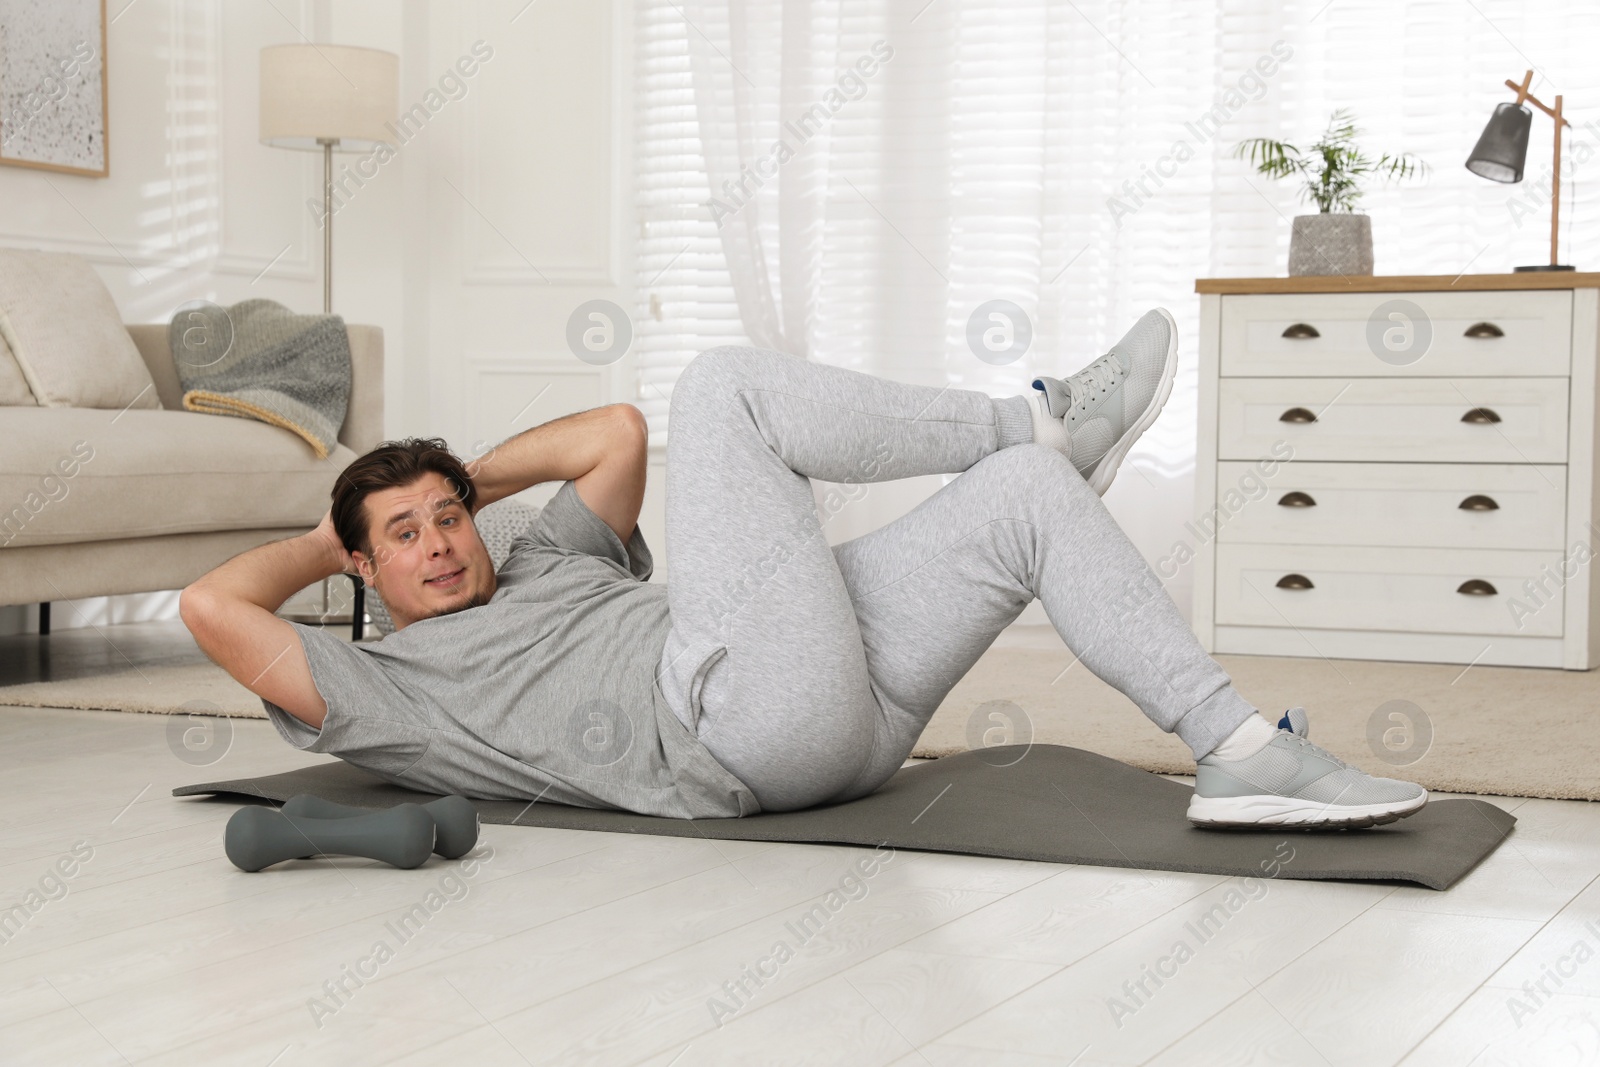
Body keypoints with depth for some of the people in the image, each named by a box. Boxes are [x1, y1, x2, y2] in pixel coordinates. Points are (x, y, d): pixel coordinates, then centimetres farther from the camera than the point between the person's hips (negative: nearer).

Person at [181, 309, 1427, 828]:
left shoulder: (548, 570, 34)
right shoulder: (381, 690, 12)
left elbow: (614, 434, 34)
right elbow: (214, 605, 0)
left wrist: (464, 478, 34)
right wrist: (323, 543, 19)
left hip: (849, 706, 8)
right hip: (743, 717, -8)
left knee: (1029, 493, -2)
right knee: (725, 384, -9)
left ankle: (1240, 749, -11)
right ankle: (1040, 421, -3)